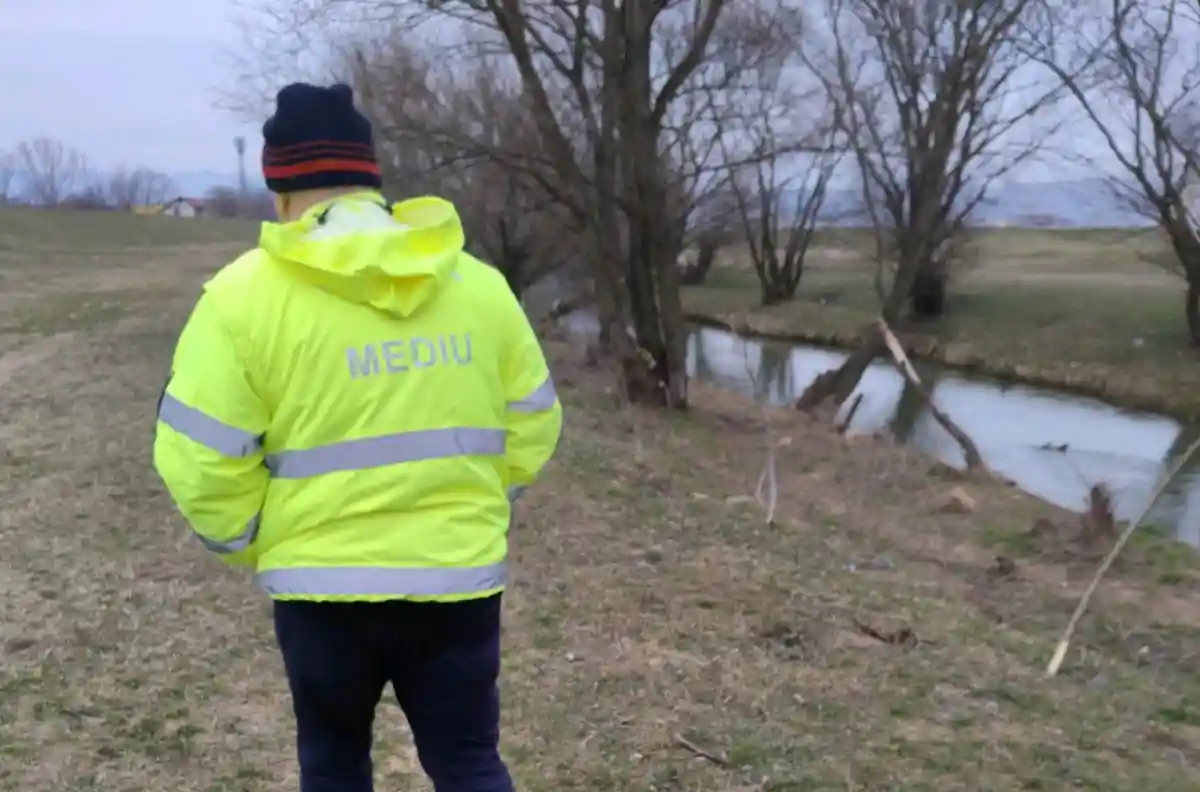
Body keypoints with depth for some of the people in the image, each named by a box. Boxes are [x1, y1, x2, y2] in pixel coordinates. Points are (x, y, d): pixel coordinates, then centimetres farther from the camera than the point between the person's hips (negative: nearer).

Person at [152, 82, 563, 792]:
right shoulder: (480, 283, 1)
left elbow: (200, 460, -11)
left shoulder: (246, 293, -11)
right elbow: (533, 427, 7)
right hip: (458, 577, 2)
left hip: (324, 582, -2)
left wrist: (255, 543, 7)